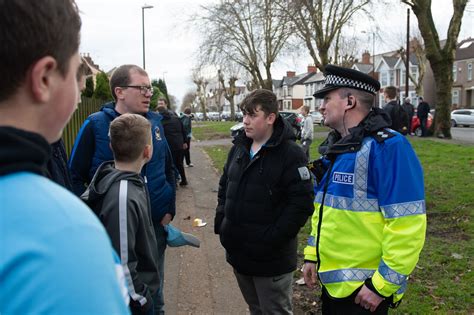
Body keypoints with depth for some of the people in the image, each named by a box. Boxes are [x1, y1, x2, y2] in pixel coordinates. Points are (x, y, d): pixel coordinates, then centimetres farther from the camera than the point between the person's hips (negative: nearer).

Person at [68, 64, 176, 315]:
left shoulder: (155, 122, 2)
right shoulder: (96, 124, -12)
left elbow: (168, 169, 11)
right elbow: (75, 176, -8)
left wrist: (169, 209, 6)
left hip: (156, 225, 4)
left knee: (154, 292, 20)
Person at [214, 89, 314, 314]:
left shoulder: (290, 154, -16)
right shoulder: (239, 148, 7)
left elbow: (301, 203, -20)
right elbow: (225, 187, 17)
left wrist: (272, 239, -22)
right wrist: (221, 221, 6)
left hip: (271, 259, -6)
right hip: (238, 252, 7)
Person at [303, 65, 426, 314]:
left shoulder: (387, 147, -20)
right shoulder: (335, 147, 7)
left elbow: (407, 226, -24)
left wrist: (382, 285, -20)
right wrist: (312, 255, 14)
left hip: (364, 288, -8)